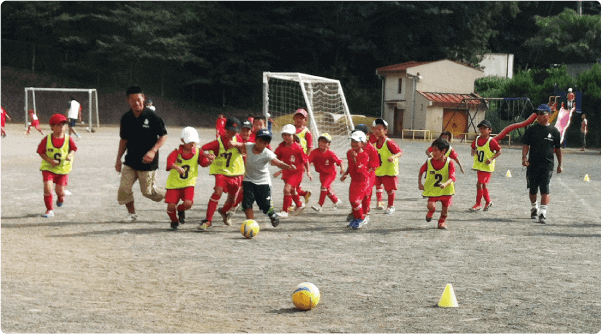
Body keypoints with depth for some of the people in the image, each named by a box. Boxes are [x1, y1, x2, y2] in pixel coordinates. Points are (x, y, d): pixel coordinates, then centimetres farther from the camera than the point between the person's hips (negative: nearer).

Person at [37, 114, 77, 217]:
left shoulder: (68, 139, -6)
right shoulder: (47, 139, -9)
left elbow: (73, 149, 7)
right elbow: (41, 152, -2)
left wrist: (70, 155, -16)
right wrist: (50, 160, -16)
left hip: (63, 168, 1)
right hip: (48, 168, -1)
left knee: (60, 190, 1)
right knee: (47, 187, -16)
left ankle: (60, 198, 43)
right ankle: (50, 210, 2)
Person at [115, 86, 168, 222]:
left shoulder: (152, 116, -11)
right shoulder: (126, 118, 3)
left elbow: (163, 136, -6)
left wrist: (153, 151, -20)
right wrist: (118, 158, 12)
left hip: (147, 162, -4)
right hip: (130, 161, 4)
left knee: (148, 191, 2)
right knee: (124, 189, -4)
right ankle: (132, 213, 18)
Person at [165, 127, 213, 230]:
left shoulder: (197, 152, 0)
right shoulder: (177, 152, -10)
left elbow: (204, 163, -7)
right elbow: (169, 162, -26)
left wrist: (209, 161, -30)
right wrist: (177, 167, -47)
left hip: (188, 183, 1)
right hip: (174, 183, -1)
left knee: (188, 203, -21)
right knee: (171, 206, -10)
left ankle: (181, 210, 19)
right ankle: (174, 221, 25)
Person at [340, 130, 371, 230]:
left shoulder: (364, 156, -19)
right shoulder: (349, 153, 4)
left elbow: (359, 169, -29)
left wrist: (354, 158, -35)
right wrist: (345, 174, 12)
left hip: (362, 181, -8)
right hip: (354, 180, 8)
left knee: (355, 200, -13)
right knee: (352, 199, 11)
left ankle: (362, 218, 5)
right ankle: (356, 218, 26)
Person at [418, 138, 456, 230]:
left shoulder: (449, 162, -14)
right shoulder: (429, 162, -5)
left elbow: (452, 178, -21)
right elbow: (421, 171, 12)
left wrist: (445, 184, -40)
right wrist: (419, 183, 1)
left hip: (446, 190, 0)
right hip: (432, 190, 1)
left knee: (445, 208, 6)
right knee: (431, 206, -19)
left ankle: (442, 221, 40)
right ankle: (431, 212, 21)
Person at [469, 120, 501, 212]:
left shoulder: (491, 141, -13)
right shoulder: (477, 139, 4)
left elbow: (499, 151, -9)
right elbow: (473, 148, 17)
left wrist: (491, 159, -19)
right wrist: (473, 152, -6)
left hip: (487, 166, -7)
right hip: (479, 165, 7)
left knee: (480, 184, -10)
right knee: (483, 184, 15)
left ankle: (478, 204, 1)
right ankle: (488, 201, 32)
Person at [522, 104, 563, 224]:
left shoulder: (554, 131, 5)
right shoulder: (531, 130, 6)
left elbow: (558, 149, 12)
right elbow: (526, 145, 3)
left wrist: (560, 164, 8)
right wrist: (524, 157, -14)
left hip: (547, 165, -2)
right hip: (533, 164, 2)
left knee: (545, 189, -13)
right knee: (532, 189, 11)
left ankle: (542, 213, -15)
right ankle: (533, 208, 35)